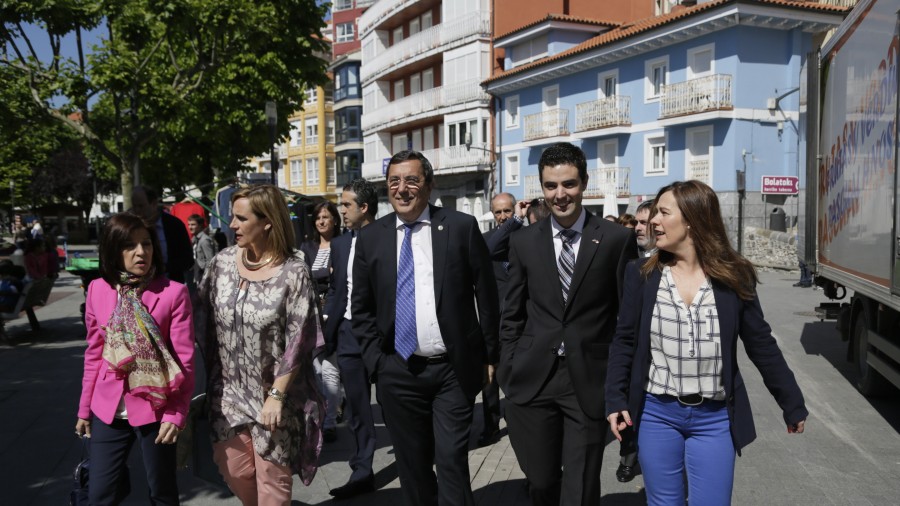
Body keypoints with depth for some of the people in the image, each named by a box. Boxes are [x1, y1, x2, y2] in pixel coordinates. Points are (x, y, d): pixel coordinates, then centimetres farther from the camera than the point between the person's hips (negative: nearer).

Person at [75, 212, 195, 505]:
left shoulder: (174, 292, -13)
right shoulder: (98, 289, -1)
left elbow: (184, 360, -11)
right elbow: (94, 353, 8)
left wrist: (176, 415, -15)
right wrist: (84, 409, 11)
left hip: (155, 409, -3)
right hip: (108, 410, 3)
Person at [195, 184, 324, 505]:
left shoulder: (293, 272, -14)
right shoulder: (222, 262, -2)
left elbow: (297, 342, -14)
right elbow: (202, 320, 5)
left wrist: (277, 396, -15)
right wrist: (210, 376, 3)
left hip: (274, 393, -4)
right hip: (228, 390, 4)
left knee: (272, 475, 7)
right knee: (233, 469, 11)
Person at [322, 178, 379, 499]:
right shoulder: (339, 244, 9)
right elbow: (334, 291, 12)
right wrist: (327, 333, 5)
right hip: (349, 334, 4)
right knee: (357, 408, 9)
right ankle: (362, 472, 19)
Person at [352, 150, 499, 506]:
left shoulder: (461, 227, -3)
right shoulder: (370, 238, 4)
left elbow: (486, 294, 0)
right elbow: (361, 308, 9)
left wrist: (488, 354, 0)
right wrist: (375, 358, 1)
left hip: (453, 369, -2)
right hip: (398, 372, 2)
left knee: (452, 462, 1)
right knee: (412, 465, 14)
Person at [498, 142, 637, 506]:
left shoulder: (617, 239, -2)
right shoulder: (524, 242, 4)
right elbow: (512, 316, 9)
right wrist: (508, 373, 5)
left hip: (590, 381, -2)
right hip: (532, 380, 2)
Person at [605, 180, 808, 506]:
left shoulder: (733, 277, -5)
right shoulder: (642, 274, -4)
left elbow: (762, 345, 2)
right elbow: (624, 341, 0)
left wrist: (793, 405, 7)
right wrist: (616, 399, -6)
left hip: (714, 419, 0)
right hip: (656, 414, 1)